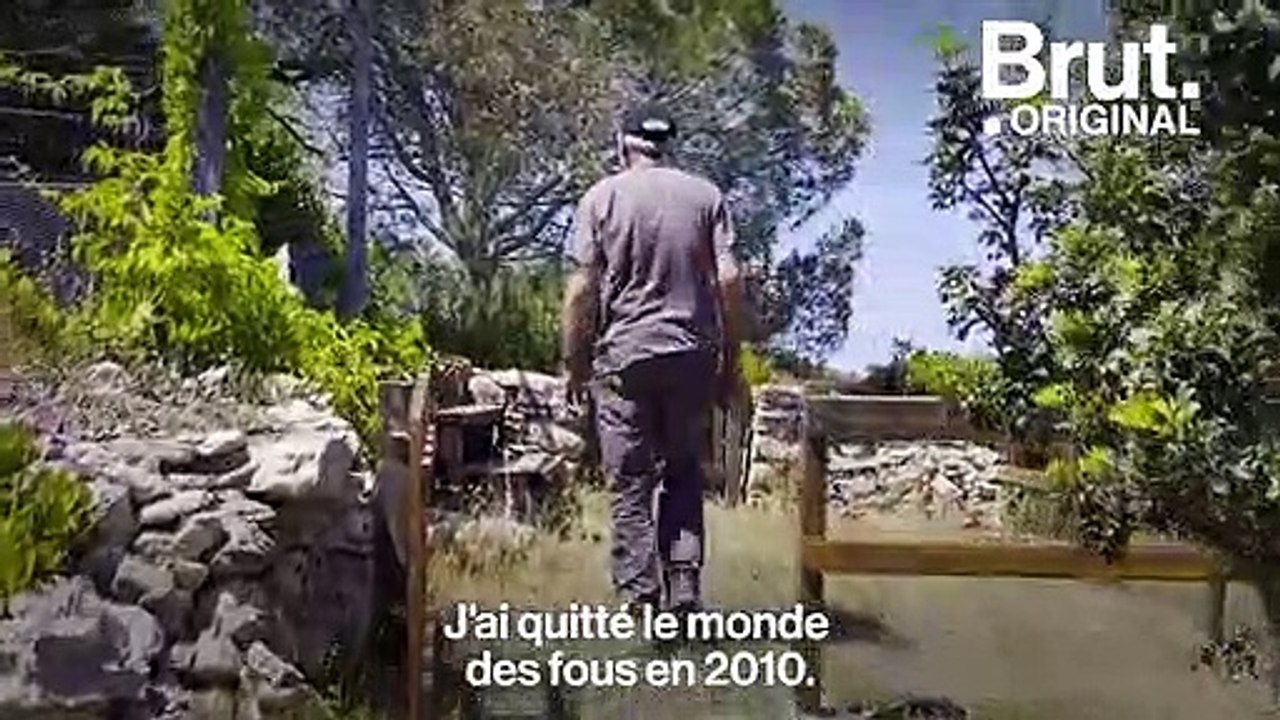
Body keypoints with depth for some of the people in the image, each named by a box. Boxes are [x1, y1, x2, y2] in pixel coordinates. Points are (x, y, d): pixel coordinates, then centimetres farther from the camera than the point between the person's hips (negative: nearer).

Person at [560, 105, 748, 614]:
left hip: (624, 356, -2)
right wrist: (730, 361, 6)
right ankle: (685, 587, 10)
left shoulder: (602, 197, 1)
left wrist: (575, 364, 5)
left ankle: (639, 600, 6)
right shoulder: (705, 194, 6)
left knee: (631, 487, 5)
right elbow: (729, 280, -1)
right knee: (684, 475, 15)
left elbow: (582, 289, -4)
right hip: (692, 354, 2)